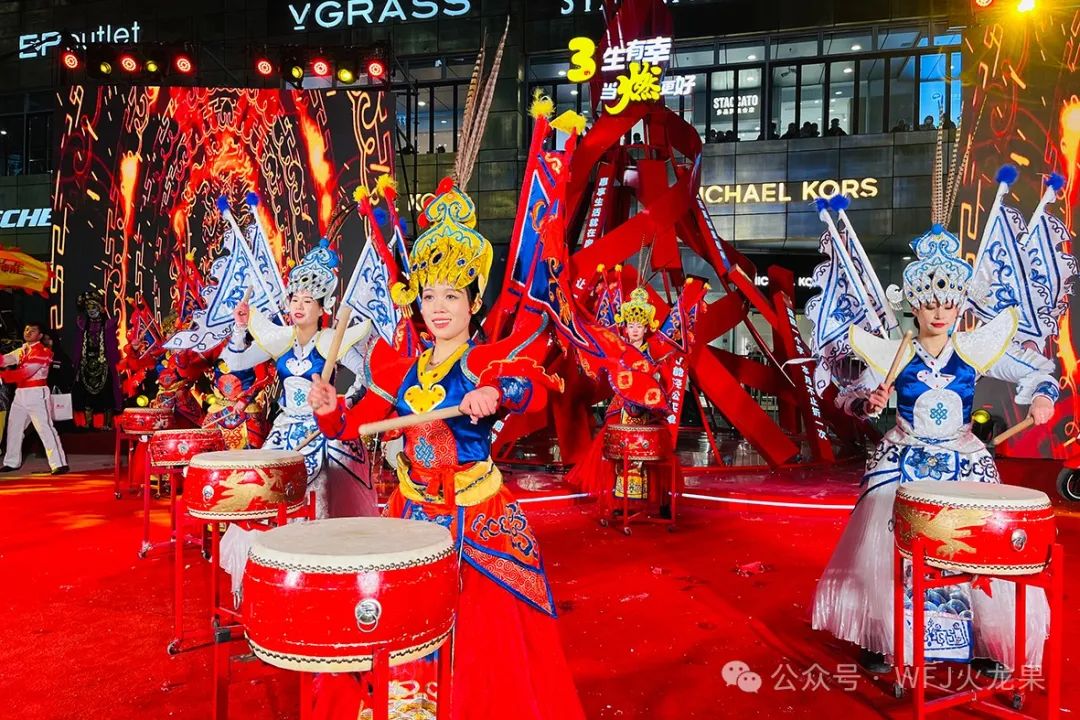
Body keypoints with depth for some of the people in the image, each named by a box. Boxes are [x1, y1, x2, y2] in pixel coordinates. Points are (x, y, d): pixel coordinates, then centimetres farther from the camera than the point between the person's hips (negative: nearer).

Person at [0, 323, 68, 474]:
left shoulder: (42, 352, -10)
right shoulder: (21, 351, 17)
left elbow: (25, 373, -17)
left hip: (36, 394, -9)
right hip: (20, 394, 9)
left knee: (45, 428, -14)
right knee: (13, 427, 16)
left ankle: (59, 464, -17)